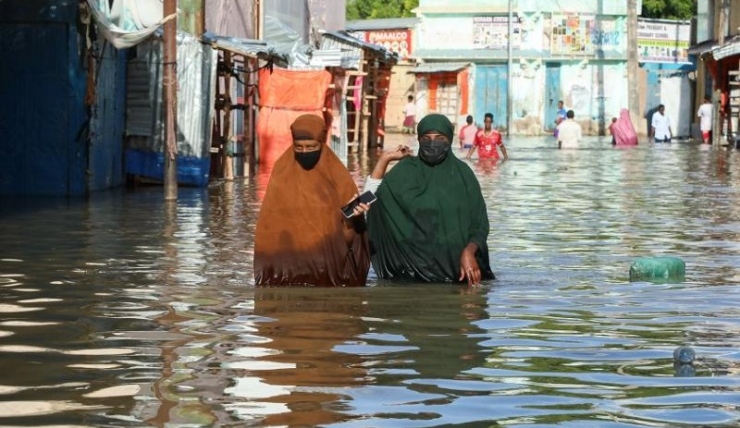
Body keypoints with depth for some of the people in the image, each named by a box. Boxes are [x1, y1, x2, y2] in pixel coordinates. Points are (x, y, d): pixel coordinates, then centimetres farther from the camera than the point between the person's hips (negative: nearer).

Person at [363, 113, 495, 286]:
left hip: (456, 268, 1)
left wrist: (469, 252, -18)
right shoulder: (405, 171, 1)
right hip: (414, 267, -1)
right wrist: (384, 159, -7)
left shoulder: (462, 173, 1)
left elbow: (479, 223, 1)